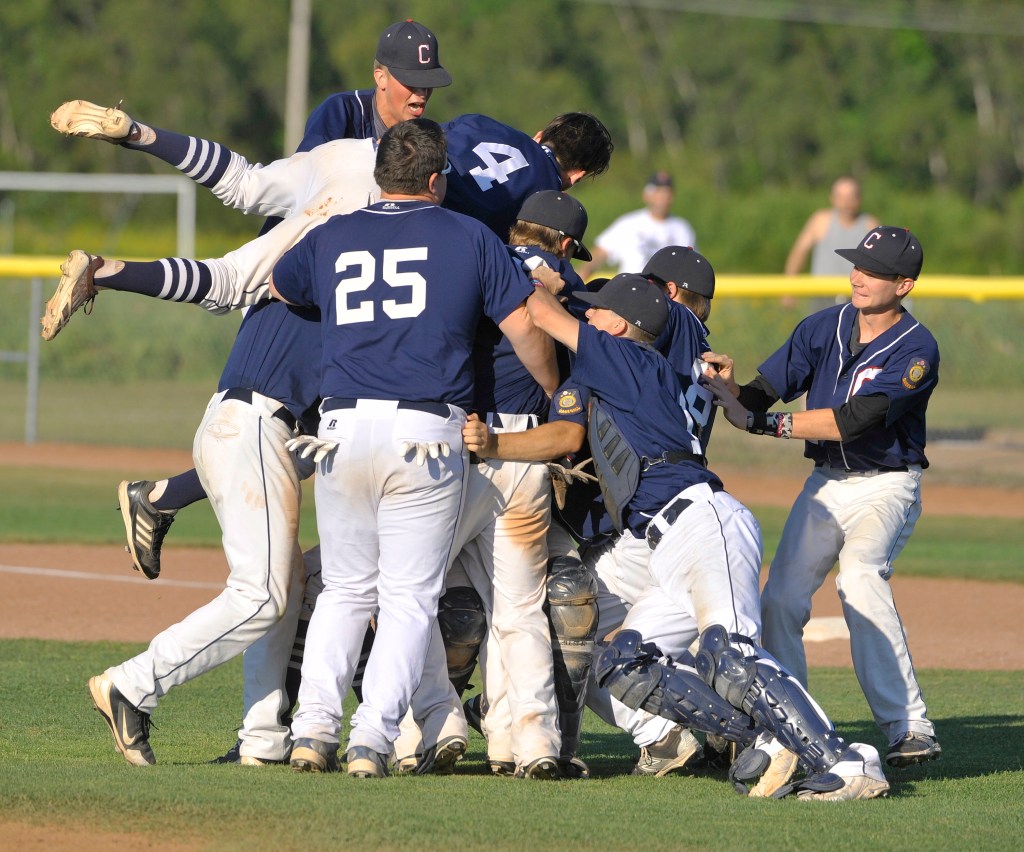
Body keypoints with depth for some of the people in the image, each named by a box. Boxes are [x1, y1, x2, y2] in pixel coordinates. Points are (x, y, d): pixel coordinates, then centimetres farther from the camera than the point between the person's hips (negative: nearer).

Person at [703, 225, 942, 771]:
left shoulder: (917, 350, -17)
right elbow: (764, 391, -2)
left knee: (859, 577, -29)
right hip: (824, 484, 6)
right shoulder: (824, 328, 1)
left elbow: (854, 419, -27)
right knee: (781, 599, -2)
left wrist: (759, 422, -29)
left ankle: (911, 728, -28)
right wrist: (732, 387, -26)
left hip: (885, 486, -6)